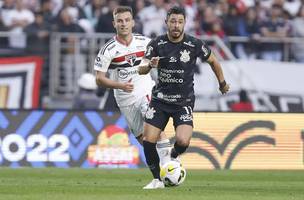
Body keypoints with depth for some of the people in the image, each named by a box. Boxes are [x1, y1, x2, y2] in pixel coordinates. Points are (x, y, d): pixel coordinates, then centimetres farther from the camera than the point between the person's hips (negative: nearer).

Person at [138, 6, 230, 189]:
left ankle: (174, 156, 16)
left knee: (183, 141, -21)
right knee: (148, 140, -9)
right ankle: (157, 179, 12)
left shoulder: (195, 45, -9)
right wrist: (150, 65, -26)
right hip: (160, 100, 2)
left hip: (184, 102, -2)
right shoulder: (157, 44, -5)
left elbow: (213, 61, 8)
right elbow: (141, 70, -3)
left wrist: (223, 83, 18)